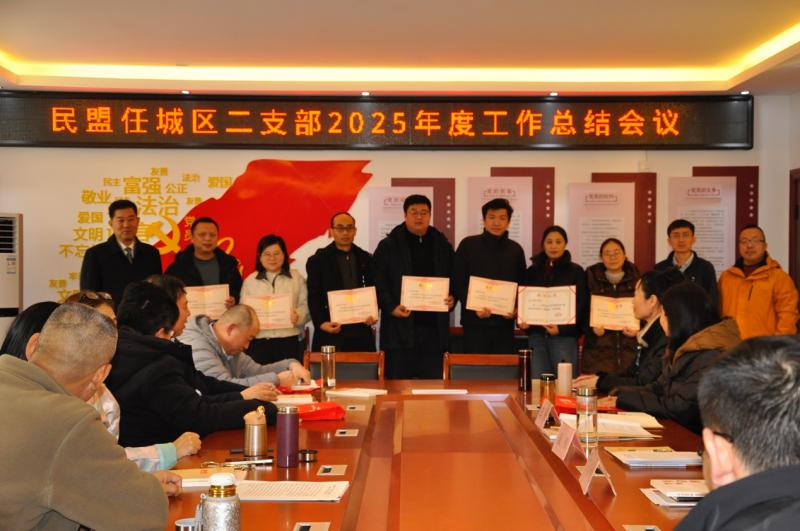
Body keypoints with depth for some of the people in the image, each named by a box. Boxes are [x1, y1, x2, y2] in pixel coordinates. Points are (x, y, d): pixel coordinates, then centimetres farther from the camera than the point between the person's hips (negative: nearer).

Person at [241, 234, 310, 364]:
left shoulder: (296, 278, 11)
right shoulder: (250, 281, 13)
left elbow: (305, 306, 5)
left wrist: (298, 316, -15)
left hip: (289, 341, -1)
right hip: (258, 342, 1)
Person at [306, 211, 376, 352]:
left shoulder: (366, 259, 14)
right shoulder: (318, 260, 4)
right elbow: (313, 296, 0)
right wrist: (321, 323, -13)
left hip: (361, 331, 3)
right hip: (330, 333, -3)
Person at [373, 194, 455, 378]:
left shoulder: (443, 246, 14)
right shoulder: (388, 246, 4)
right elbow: (379, 284, 1)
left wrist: (452, 298, -1)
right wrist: (391, 308, -13)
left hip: (434, 327, 3)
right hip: (400, 327, -2)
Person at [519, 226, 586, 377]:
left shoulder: (575, 271, 6)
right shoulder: (532, 271, 15)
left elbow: (581, 305, -1)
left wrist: (561, 328, -14)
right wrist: (522, 321, -5)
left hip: (565, 335, -3)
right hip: (536, 334, 3)